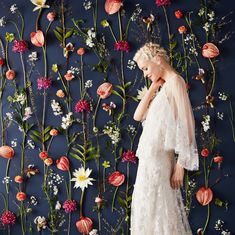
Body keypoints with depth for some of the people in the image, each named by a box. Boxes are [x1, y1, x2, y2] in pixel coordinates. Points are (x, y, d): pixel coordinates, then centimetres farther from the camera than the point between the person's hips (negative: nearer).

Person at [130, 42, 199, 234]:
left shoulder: (175, 81, -10)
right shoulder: (163, 87, 16)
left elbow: (183, 124, -16)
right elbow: (138, 116, 13)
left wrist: (180, 165, -18)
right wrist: (153, 87, 7)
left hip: (158, 158, -9)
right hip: (150, 157, 9)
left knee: (156, 209, -1)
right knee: (151, 209, 15)